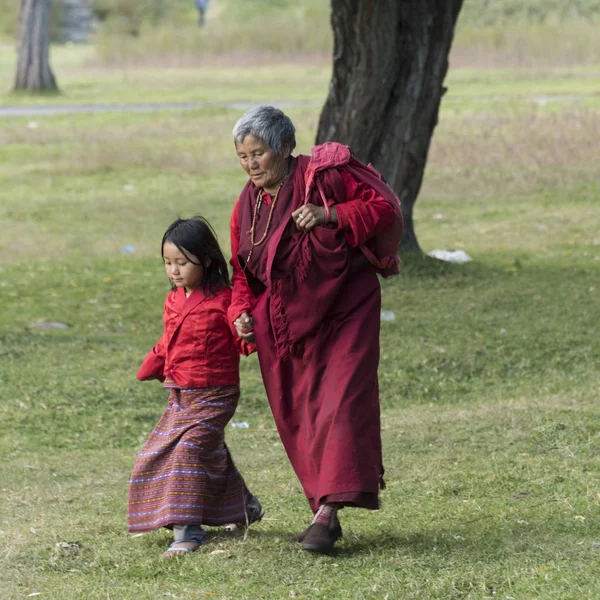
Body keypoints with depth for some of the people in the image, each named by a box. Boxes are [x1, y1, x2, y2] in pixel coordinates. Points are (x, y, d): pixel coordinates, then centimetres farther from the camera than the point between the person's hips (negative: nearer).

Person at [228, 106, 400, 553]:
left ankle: (328, 510, -19)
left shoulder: (322, 177, -12)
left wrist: (331, 215, -25)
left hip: (343, 314, -6)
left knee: (341, 404, -15)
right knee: (297, 418, 8)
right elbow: (243, 272, 16)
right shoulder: (246, 206, 7)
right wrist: (242, 312, -3)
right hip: (285, 325, 6)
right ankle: (325, 513, 17)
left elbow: (383, 209, -12)